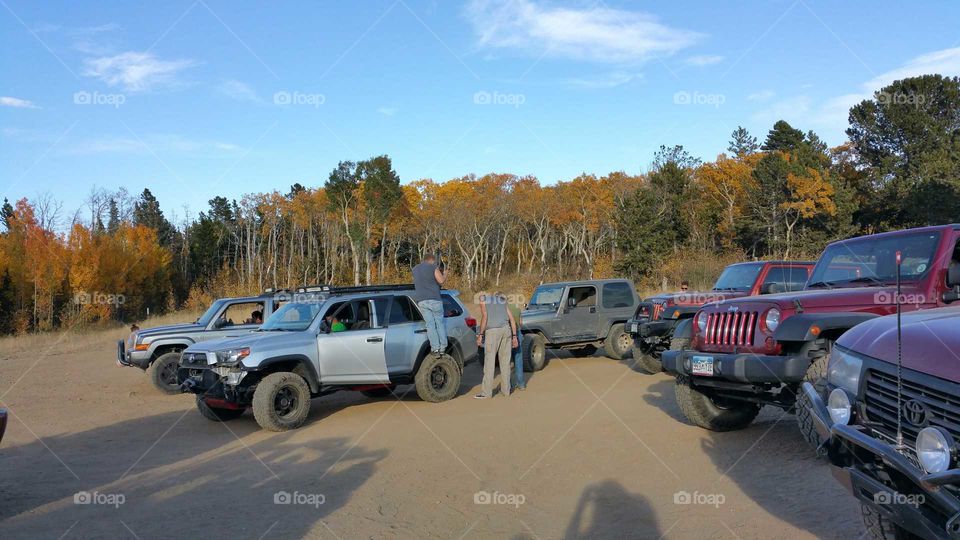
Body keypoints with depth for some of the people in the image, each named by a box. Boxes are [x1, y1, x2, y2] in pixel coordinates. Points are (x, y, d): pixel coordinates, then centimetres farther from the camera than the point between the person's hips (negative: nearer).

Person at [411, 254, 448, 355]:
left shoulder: (415, 268, 19)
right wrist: (445, 274, 12)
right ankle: (443, 347, 4)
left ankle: (435, 348, -7)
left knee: (430, 324, 0)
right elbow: (441, 281, -8)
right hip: (434, 299, -4)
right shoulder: (433, 267, 2)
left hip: (421, 300, 4)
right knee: (440, 322, 6)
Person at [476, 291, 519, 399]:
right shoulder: (502, 301, 25)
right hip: (506, 330, 5)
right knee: (505, 361, 11)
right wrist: (514, 336, 16)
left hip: (492, 331, -5)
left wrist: (480, 335, -3)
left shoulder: (483, 300, 11)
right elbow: (512, 319, 16)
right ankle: (505, 389, 15)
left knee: (489, 362, -4)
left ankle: (486, 392, -5)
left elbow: (484, 317, -4)